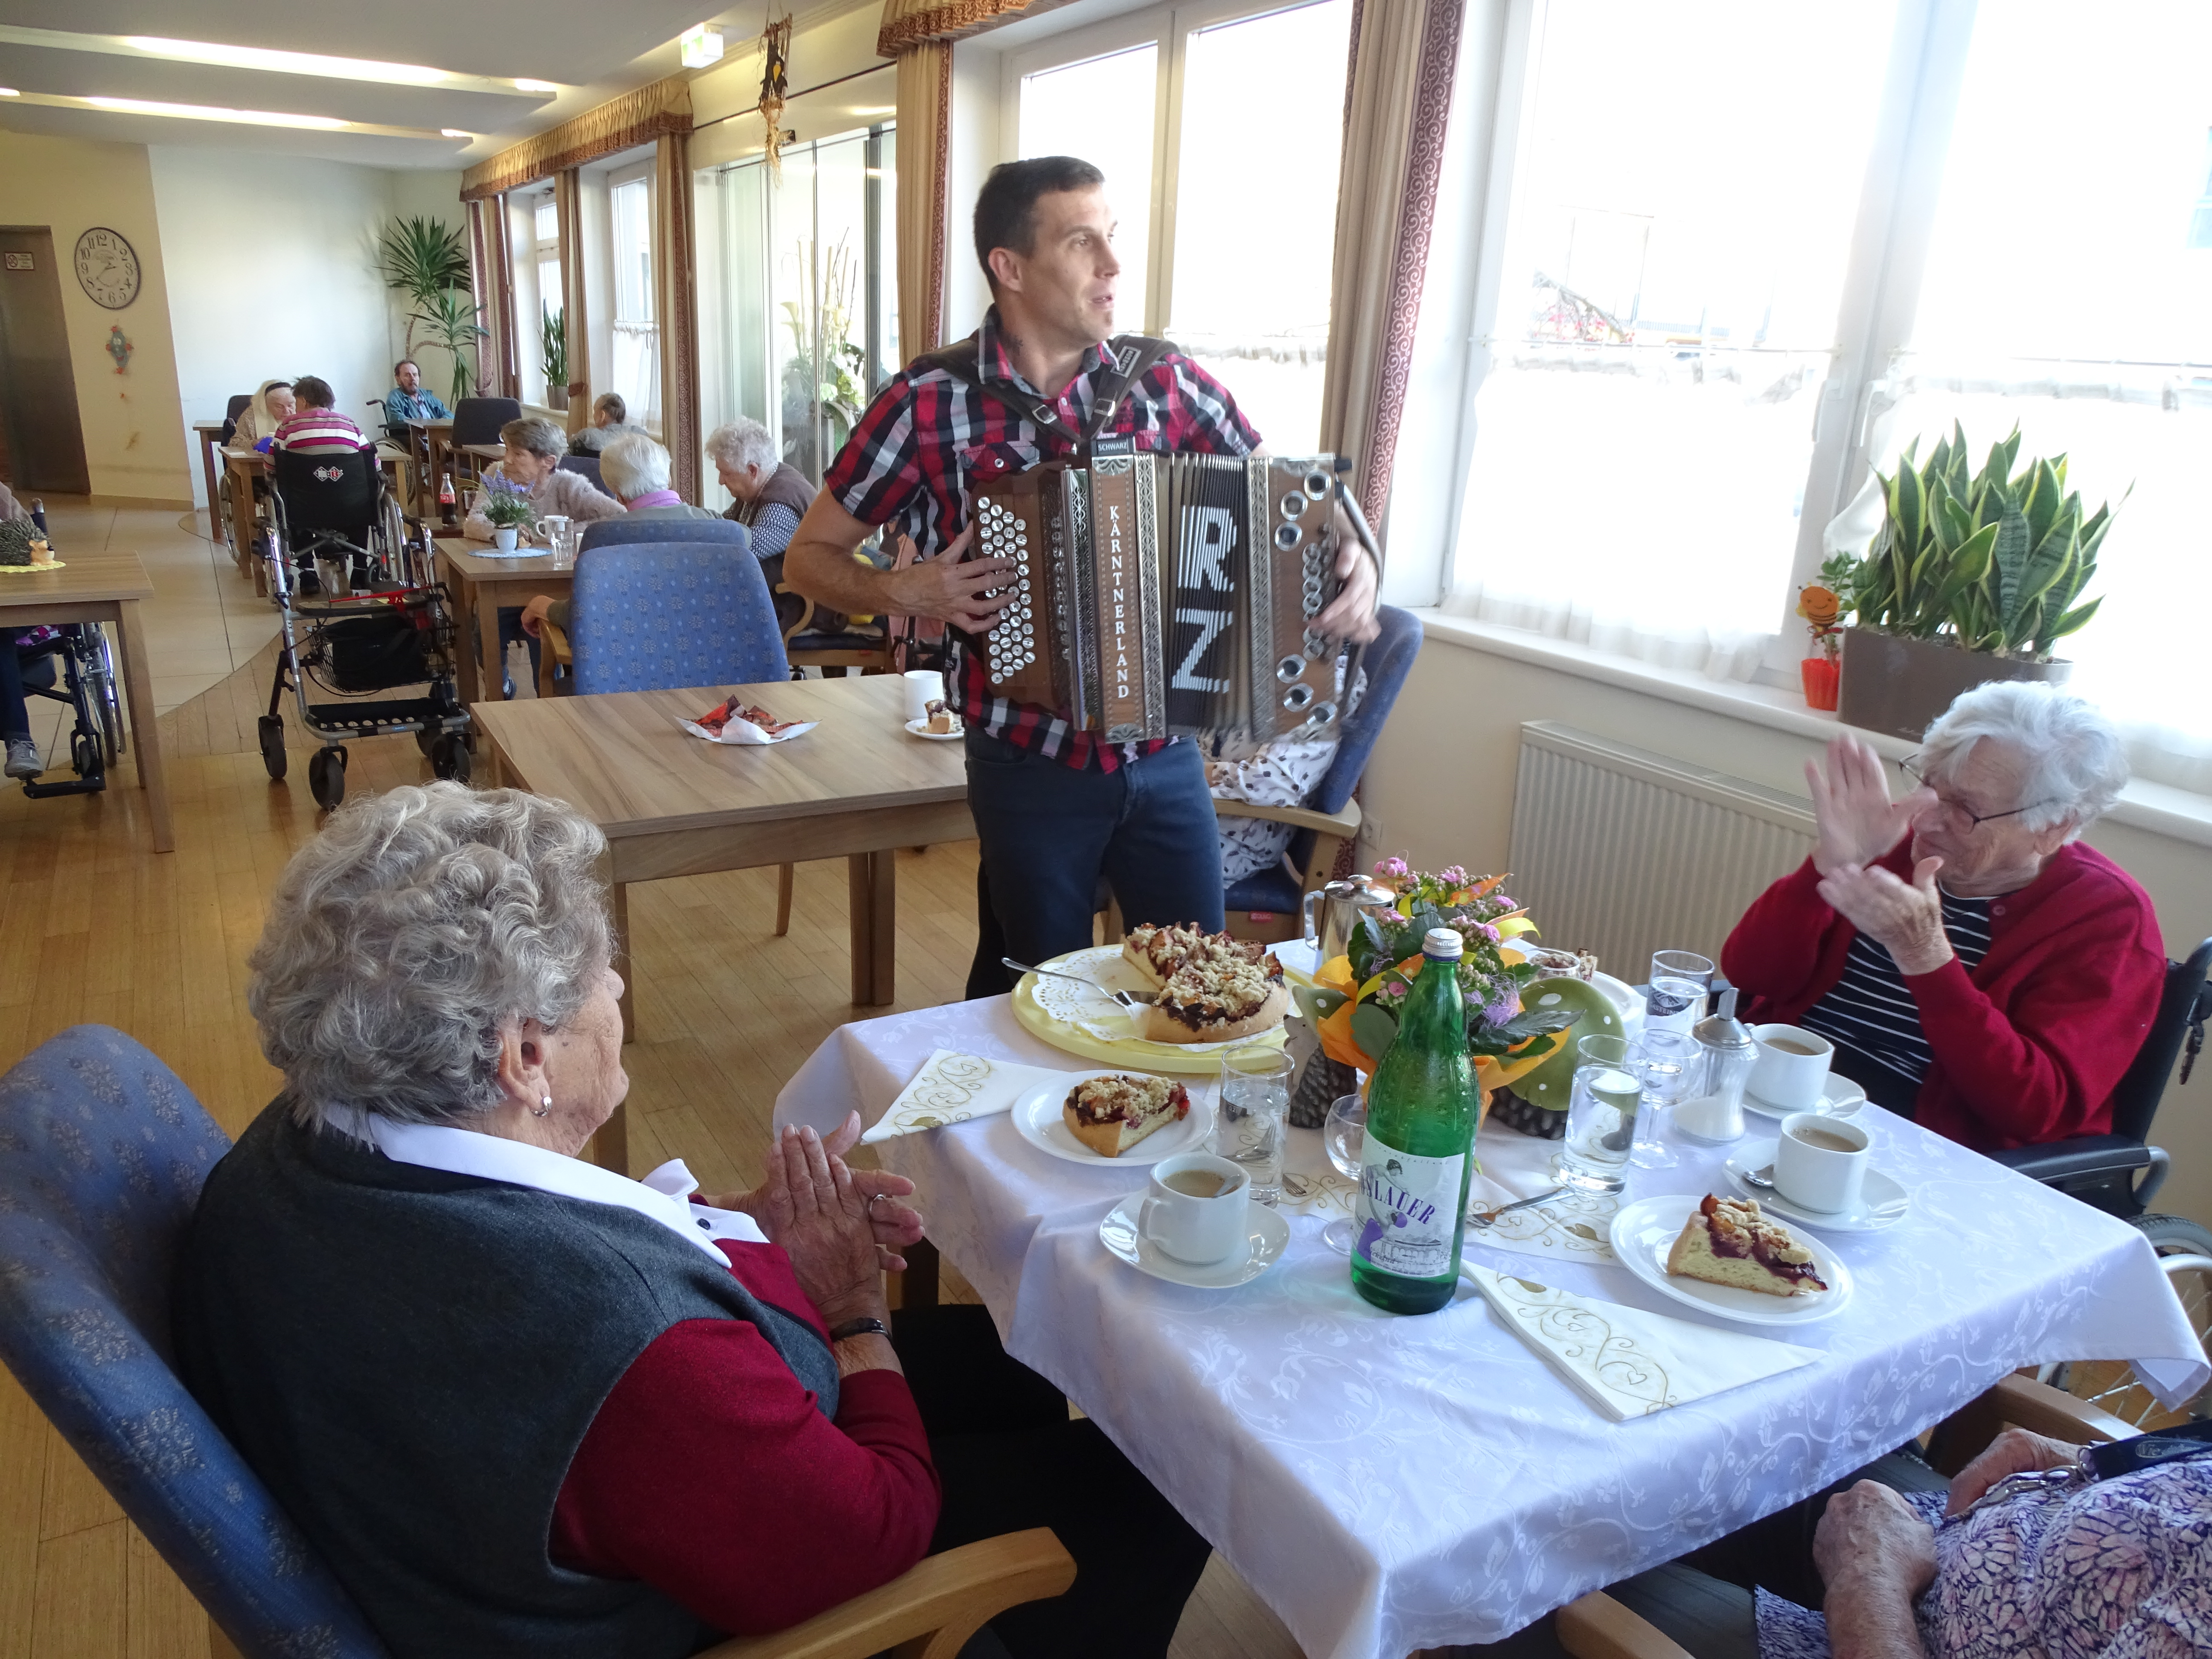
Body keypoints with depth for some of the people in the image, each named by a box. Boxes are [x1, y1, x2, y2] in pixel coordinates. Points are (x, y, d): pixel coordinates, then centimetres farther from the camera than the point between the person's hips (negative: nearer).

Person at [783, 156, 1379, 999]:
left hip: (1166, 760, 3)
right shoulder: (929, 402, -9)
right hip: (1032, 772, -2)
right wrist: (905, 592, -18)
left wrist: (1353, 562, -13)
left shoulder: (1167, 382, -1)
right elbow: (810, 557, 0)